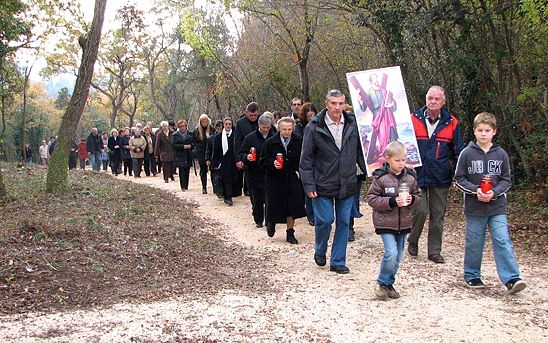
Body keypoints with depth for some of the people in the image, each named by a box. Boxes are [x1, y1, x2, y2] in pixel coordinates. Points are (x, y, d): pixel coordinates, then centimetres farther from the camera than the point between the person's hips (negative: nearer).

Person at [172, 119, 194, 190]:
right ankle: (183, 186, -9)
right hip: (179, 156, -3)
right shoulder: (175, 135, 1)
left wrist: (190, 146, -10)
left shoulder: (190, 134, 8)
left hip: (188, 156, 3)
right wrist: (183, 146, -15)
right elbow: (174, 145, -5)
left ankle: (186, 186, 13)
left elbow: (194, 142, 11)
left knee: (187, 171, 5)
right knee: (182, 172, -8)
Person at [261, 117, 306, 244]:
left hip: (292, 180, 1)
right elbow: (263, 161, -3)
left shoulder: (299, 141, -4)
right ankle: (271, 222, 39)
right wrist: (273, 163, -21)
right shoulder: (270, 142, -7)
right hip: (275, 180, -1)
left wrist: (299, 170, -3)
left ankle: (290, 233, 15)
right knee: (274, 205, 6)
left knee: (292, 207, 1)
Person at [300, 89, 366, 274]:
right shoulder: (314, 127, -7)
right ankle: (320, 252, 27)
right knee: (324, 220, -2)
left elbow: (360, 152, 10)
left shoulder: (352, 124, 1)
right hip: (323, 184, -3)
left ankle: (338, 261, 19)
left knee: (343, 222, 7)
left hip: (346, 185, 3)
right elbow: (306, 158, -4)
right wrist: (309, 185, -8)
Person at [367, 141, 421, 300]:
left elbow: (418, 196, 13)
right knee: (391, 253, -15)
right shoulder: (380, 178, -11)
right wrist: (391, 202, -20)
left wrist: (412, 200, -10)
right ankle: (382, 283, 5)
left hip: (403, 224, 5)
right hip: (386, 223, -5)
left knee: (398, 256, 11)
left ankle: (389, 284, 28)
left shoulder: (410, 177, 3)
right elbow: (371, 198, -10)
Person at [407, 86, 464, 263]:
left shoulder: (451, 123, 2)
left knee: (438, 215, 7)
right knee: (420, 210, -9)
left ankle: (434, 251, 19)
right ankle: (412, 242, 17)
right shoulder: (414, 119, -2)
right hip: (417, 175, -2)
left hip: (441, 177, 2)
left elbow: (458, 153, 8)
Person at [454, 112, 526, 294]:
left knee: (503, 241, -8)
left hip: (497, 207, 1)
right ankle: (472, 276, 24)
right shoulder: (467, 153, -2)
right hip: (474, 208, 0)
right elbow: (459, 179, 0)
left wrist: (494, 192, -12)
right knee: (474, 243, 8)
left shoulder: (501, 154, 2)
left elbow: (506, 180, 6)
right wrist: (475, 190, -15)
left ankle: (511, 279, -8)